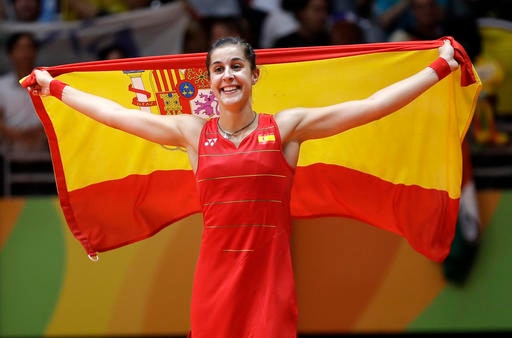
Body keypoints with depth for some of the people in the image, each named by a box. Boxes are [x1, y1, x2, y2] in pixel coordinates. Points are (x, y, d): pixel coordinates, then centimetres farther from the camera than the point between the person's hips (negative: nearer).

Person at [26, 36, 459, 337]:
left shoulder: (286, 127, 1)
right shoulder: (192, 132, 8)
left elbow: (371, 106, 0)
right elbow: (113, 112, 16)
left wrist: (440, 67, -1)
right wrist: (53, 87, 22)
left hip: (270, 279, -2)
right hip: (215, 281, 2)